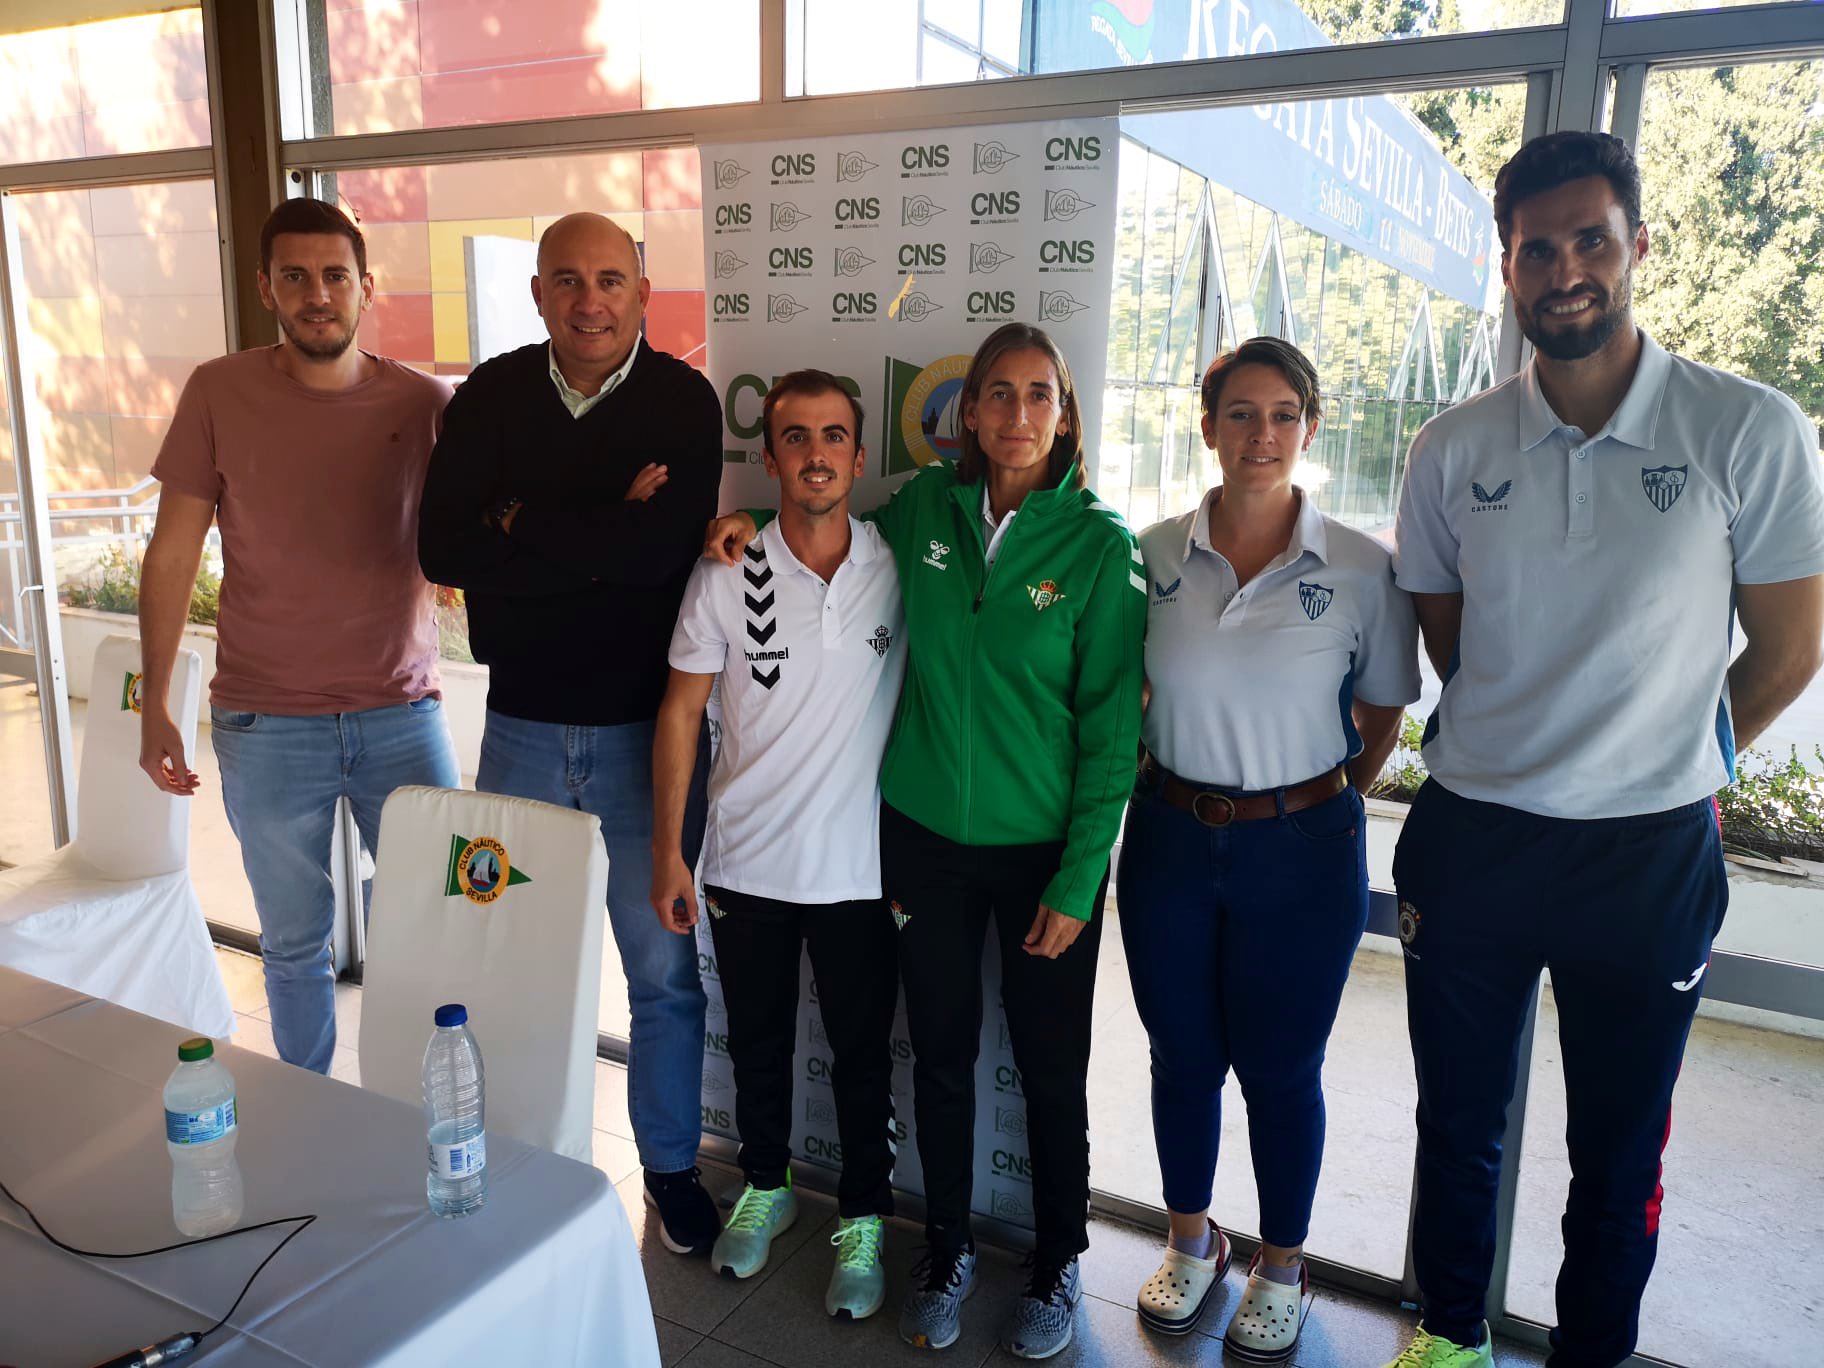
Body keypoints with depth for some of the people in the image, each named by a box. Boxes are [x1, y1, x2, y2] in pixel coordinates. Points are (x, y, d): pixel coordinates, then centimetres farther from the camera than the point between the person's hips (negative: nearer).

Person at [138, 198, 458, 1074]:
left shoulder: (424, 403, -1)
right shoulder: (220, 393, -2)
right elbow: (172, 555, 3)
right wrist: (155, 707, 2)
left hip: (401, 714, 0)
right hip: (267, 727, 0)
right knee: (294, 943, 13)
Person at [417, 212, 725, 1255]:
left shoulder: (683, 402, -6)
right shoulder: (493, 397, 2)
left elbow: (663, 545, -22)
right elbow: (442, 548, -10)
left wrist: (523, 528, -13)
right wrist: (600, 536, -18)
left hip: (645, 728, -2)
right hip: (523, 725, 3)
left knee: (664, 968, 7)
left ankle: (672, 1164, 29)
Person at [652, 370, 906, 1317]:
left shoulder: (898, 571, -8)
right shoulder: (725, 574, -10)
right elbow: (681, 709, -3)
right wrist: (667, 851, -3)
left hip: (858, 869, 0)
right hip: (745, 862, 1)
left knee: (861, 1053, 13)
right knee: (757, 1041, 19)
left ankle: (862, 1221, 34)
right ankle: (766, 1187, 43)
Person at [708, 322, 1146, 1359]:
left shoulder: (1099, 544, -9)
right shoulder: (922, 511, -1)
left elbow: (1112, 723, -9)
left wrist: (1079, 877, -10)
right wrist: (764, 524, 0)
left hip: (1043, 848, -2)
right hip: (925, 836, 3)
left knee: (1051, 1069, 12)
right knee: (942, 1055, 16)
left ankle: (1060, 1262, 36)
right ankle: (949, 1249, 38)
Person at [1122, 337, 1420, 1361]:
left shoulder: (1362, 568, -8)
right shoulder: (1154, 554, -2)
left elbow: (1382, 714, 4)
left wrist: (1321, 805, 4)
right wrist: (1166, 784, 6)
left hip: (1300, 852, -2)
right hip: (1170, 841, 2)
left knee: (1280, 1070, 11)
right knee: (1183, 1057, 16)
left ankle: (1282, 1267, 36)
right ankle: (1192, 1242, 40)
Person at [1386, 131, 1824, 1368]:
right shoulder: (1455, 447, -1)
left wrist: (1668, 768, 6)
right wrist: (1522, 758, 10)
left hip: (1651, 851, -2)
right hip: (1469, 837, 2)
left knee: (1620, 1148, 15)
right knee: (1458, 1121, 17)